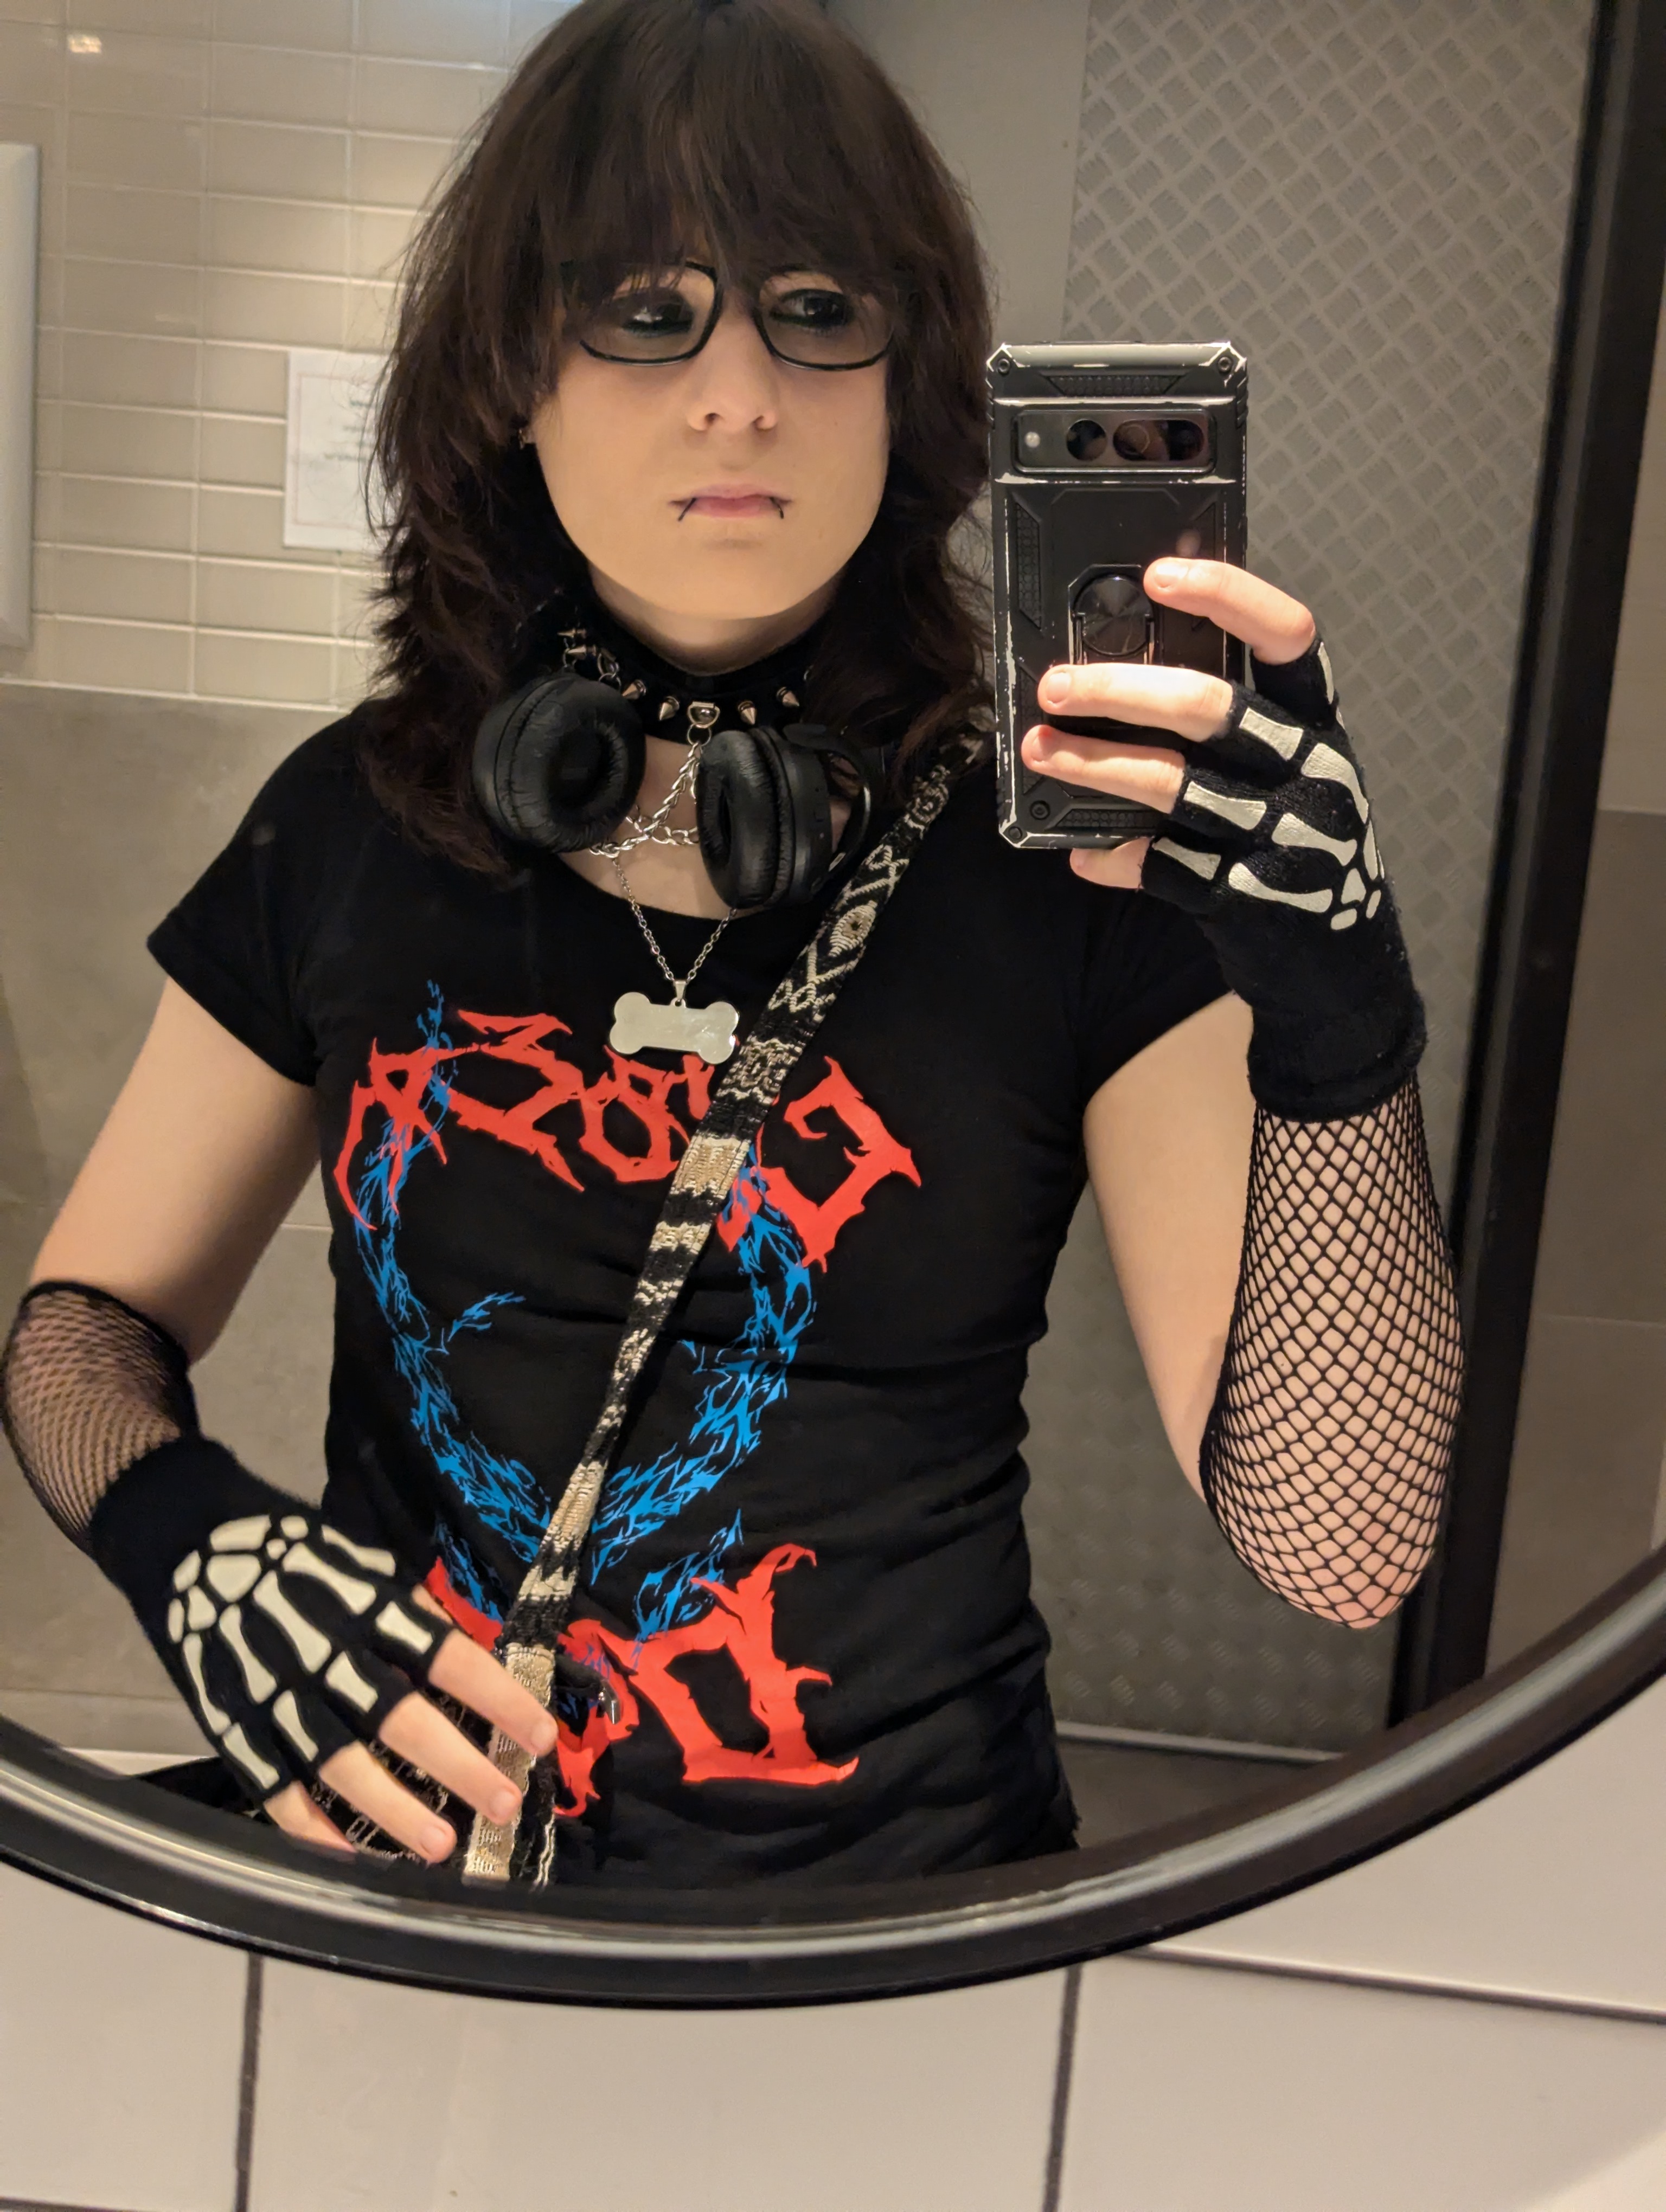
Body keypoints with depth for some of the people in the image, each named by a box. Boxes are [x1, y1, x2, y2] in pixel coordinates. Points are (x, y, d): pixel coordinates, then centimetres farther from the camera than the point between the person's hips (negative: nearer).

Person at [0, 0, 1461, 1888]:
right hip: (393, 1856, 3)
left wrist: (1336, 1013, -26)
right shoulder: (354, 826, 0)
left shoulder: (1074, 858, -7)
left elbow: (1339, 1551, -13)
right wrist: (187, 1537, -12)